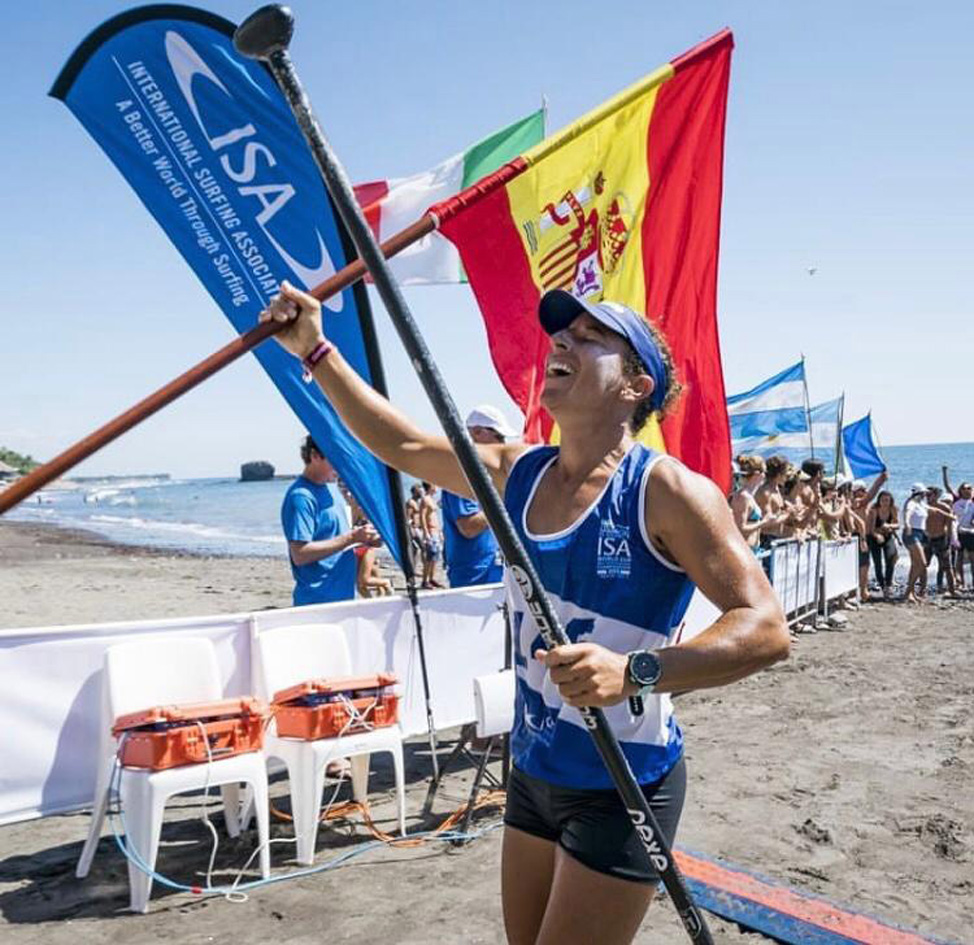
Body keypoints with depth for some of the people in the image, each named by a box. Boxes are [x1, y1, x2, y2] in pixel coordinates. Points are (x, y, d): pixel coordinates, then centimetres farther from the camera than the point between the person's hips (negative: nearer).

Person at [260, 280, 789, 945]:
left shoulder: (666, 490, -19)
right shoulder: (518, 473, 2)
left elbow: (767, 630, -24)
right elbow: (401, 446, 8)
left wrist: (635, 671, -37)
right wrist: (317, 350, 4)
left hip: (623, 785, -6)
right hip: (534, 770, 7)